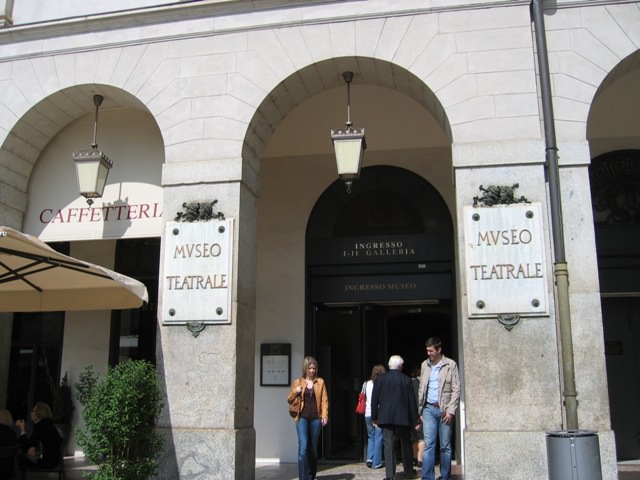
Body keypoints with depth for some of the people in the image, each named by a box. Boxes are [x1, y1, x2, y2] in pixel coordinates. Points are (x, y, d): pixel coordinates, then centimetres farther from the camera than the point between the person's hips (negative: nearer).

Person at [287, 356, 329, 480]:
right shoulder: (297, 382, 7)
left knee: (313, 448, 9)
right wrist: (295, 392, -10)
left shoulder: (320, 382, 9)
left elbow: (324, 400, 5)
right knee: (303, 447, -14)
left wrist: (325, 415, -7)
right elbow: (289, 400, 10)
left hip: (316, 418, 2)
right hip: (302, 418, -1)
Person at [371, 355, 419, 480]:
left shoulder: (380, 379, 0)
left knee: (388, 445, 0)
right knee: (405, 444, 15)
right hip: (403, 417, 0)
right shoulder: (407, 380, -2)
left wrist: (374, 417, 9)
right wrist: (414, 420, 5)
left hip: (385, 417, 0)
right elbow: (412, 401, -1)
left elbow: (374, 399, 1)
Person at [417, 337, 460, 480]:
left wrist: (451, 410, -11)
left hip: (444, 410, -3)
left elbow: (456, 389, -4)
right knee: (428, 444, -3)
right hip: (429, 409, 3)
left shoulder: (450, 365, -2)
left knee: (445, 446, 5)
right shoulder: (425, 365, 10)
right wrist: (420, 409, 10)